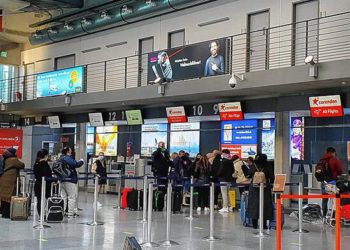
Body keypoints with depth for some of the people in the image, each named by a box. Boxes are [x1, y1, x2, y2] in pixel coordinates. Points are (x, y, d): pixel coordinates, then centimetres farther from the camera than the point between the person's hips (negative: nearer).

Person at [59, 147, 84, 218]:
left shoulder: (60, 159, 13)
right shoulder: (68, 158, -15)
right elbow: (76, 164, -20)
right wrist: (81, 161, -3)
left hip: (62, 181, 9)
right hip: (70, 180, -9)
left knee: (63, 197, 11)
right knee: (72, 197, -2)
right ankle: (70, 214, -2)